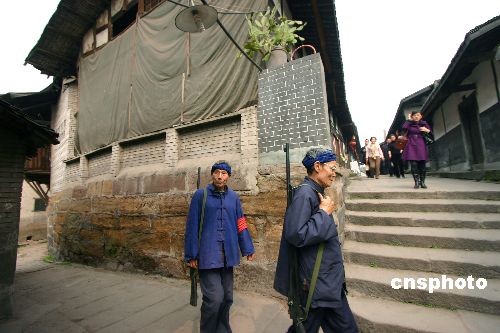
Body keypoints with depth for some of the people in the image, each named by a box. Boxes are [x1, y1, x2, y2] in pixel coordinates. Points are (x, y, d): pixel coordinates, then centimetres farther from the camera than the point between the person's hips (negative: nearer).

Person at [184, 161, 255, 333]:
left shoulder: (233, 197, 5)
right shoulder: (201, 195, -5)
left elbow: (241, 225, 8)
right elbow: (192, 226, -5)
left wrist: (248, 249, 8)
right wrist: (192, 254, -6)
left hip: (228, 255, 4)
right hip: (208, 255, -4)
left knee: (227, 297, 16)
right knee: (214, 298, -4)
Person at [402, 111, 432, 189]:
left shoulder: (424, 123, 11)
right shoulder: (409, 124, 8)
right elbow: (404, 128, -15)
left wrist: (427, 130, -9)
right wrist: (409, 120, -4)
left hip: (421, 145, 1)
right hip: (411, 145, -1)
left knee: (422, 164, -1)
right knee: (414, 164, -9)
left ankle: (422, 182, 7)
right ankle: (416, 182, -3)